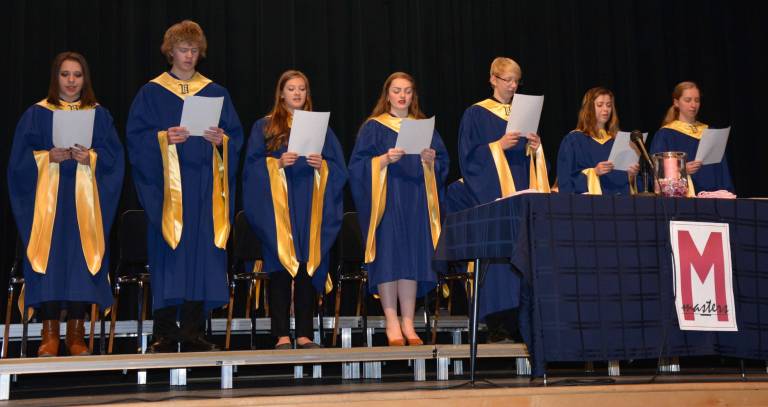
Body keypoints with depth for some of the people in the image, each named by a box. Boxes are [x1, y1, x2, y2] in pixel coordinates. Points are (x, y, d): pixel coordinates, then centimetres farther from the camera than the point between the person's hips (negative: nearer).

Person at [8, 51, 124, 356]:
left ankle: (76, 331, 5)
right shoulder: (36, 114, 8)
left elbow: (114, 158, 5)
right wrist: (47, 157, -13)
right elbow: (20, 159, 3)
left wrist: (91, 157, -13)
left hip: (85, 201, 1)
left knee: (82, 258, -3)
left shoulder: (99, 115, 11)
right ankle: (49, 332, 1)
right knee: (50, 257, -6)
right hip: (48, 201, -1)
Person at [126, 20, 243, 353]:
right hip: (167, 184, -2)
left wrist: (221, 139, -11)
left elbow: (236, 136, 10)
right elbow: (136, 137, -1)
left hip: (205, 185, 2)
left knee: (202, 251, 0)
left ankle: (193, 331, 5)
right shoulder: (151, 93, 7)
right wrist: (165, 138, -17)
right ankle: (164, 333, -1)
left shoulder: (216, 93, 14)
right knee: (169, 251, -6)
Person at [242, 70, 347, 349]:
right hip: (278, 209, -2)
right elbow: (253, 166, 1)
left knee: (308, 269, 0)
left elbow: (339, 168, 10)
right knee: (281, 269, -6)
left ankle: (304, 334, 5)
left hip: (310, 209, 2)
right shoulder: (264, 127, 9)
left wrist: (321, 165, -9)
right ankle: (282, 334, -3)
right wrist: (277, 163, -15)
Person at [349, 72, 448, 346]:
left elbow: (442, 164, 12)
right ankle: (392, 323, -3)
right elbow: (359, 165, -3)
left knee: (412, 259, 0)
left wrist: (431, 159, -9)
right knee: (389, 258, -8)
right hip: (386, 202, -3)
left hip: (416, 203, 3)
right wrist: (385, 159, -18)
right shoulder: (373, 127, 6)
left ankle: (408, 323, 4)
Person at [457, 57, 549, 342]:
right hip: (493, 193, -5)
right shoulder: (476, 114, 4)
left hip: (523, 192, 5)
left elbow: (533, 159, 19)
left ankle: (521, 322, 1)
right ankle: (497, 325, -10)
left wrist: (536, 148, -1)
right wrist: (498, 145, -15)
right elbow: (469, 155, -4)